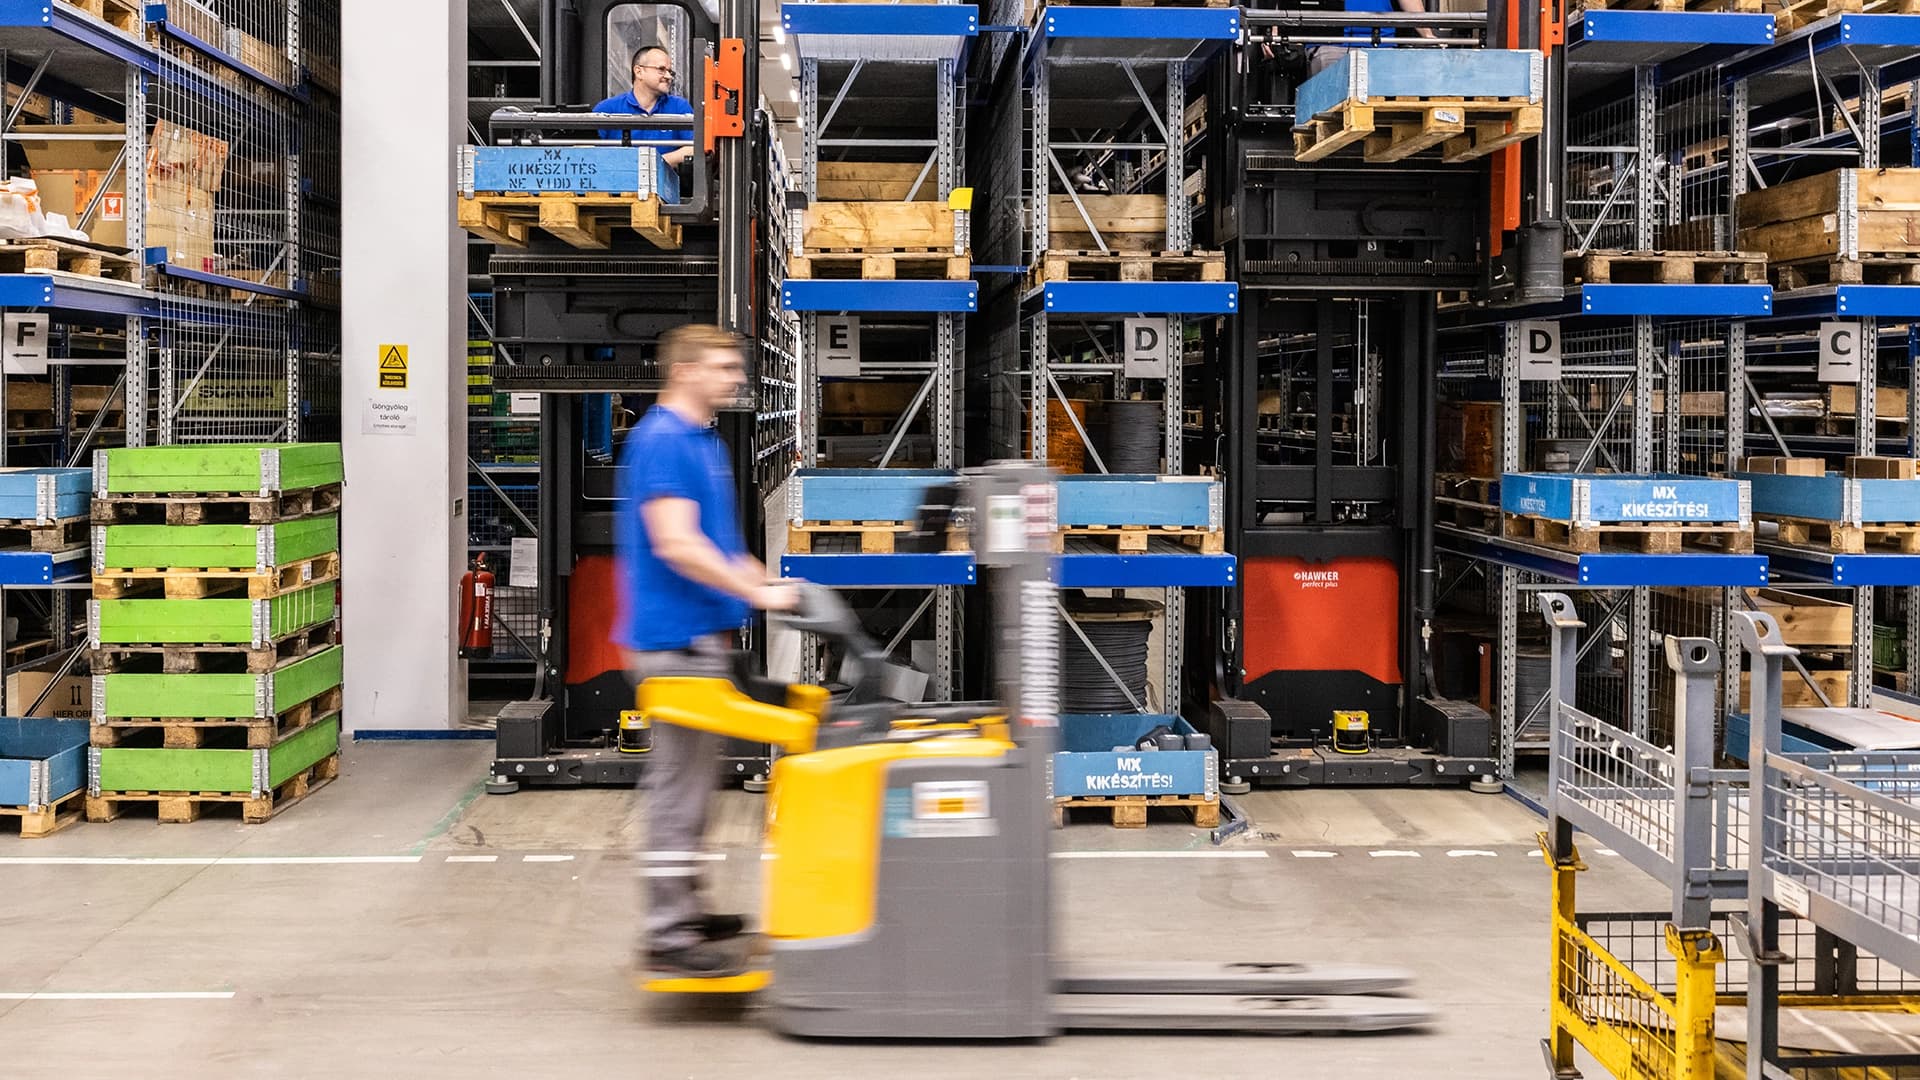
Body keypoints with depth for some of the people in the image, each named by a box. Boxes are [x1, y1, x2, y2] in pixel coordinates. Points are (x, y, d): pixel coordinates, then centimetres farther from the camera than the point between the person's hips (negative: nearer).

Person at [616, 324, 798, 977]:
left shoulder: (703, 443, 16)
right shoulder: (661, 441, -15)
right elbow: (676, 545, -24)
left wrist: (772, 586, 16)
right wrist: (759, 594, -21)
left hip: (703, 637, 10)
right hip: (678, 640, -10)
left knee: (692, 785, 15)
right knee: (679, 787, -6)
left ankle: (683, 913, 24)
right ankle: (667, 936, -1)